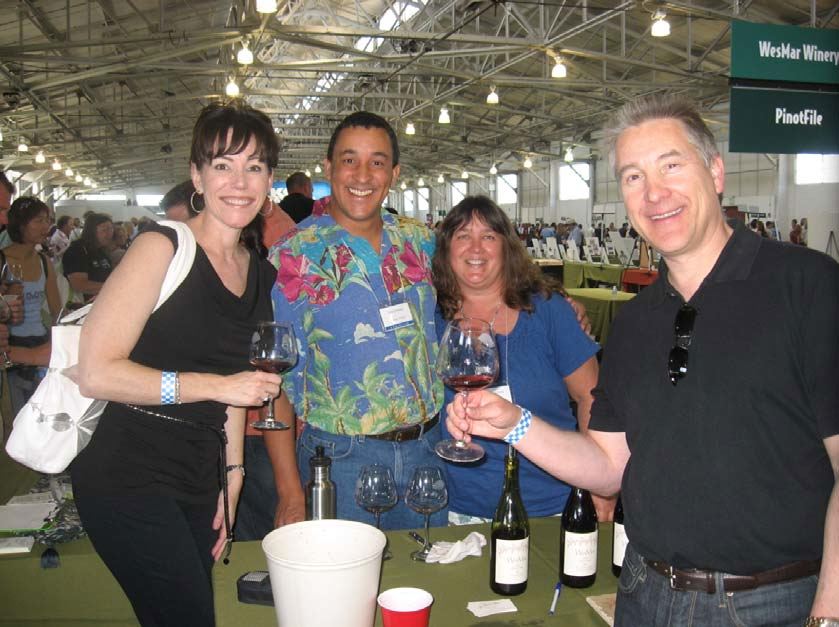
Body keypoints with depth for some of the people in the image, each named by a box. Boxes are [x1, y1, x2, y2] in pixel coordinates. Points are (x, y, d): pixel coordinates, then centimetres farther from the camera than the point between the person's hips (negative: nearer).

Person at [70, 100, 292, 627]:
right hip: (129, 479, -7)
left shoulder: (260, 274, 10)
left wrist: (232, 475, 16)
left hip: (198, 484, 7)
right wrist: (214, 386, -19)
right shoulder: (162, 248, -12)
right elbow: (95, 372, -17)